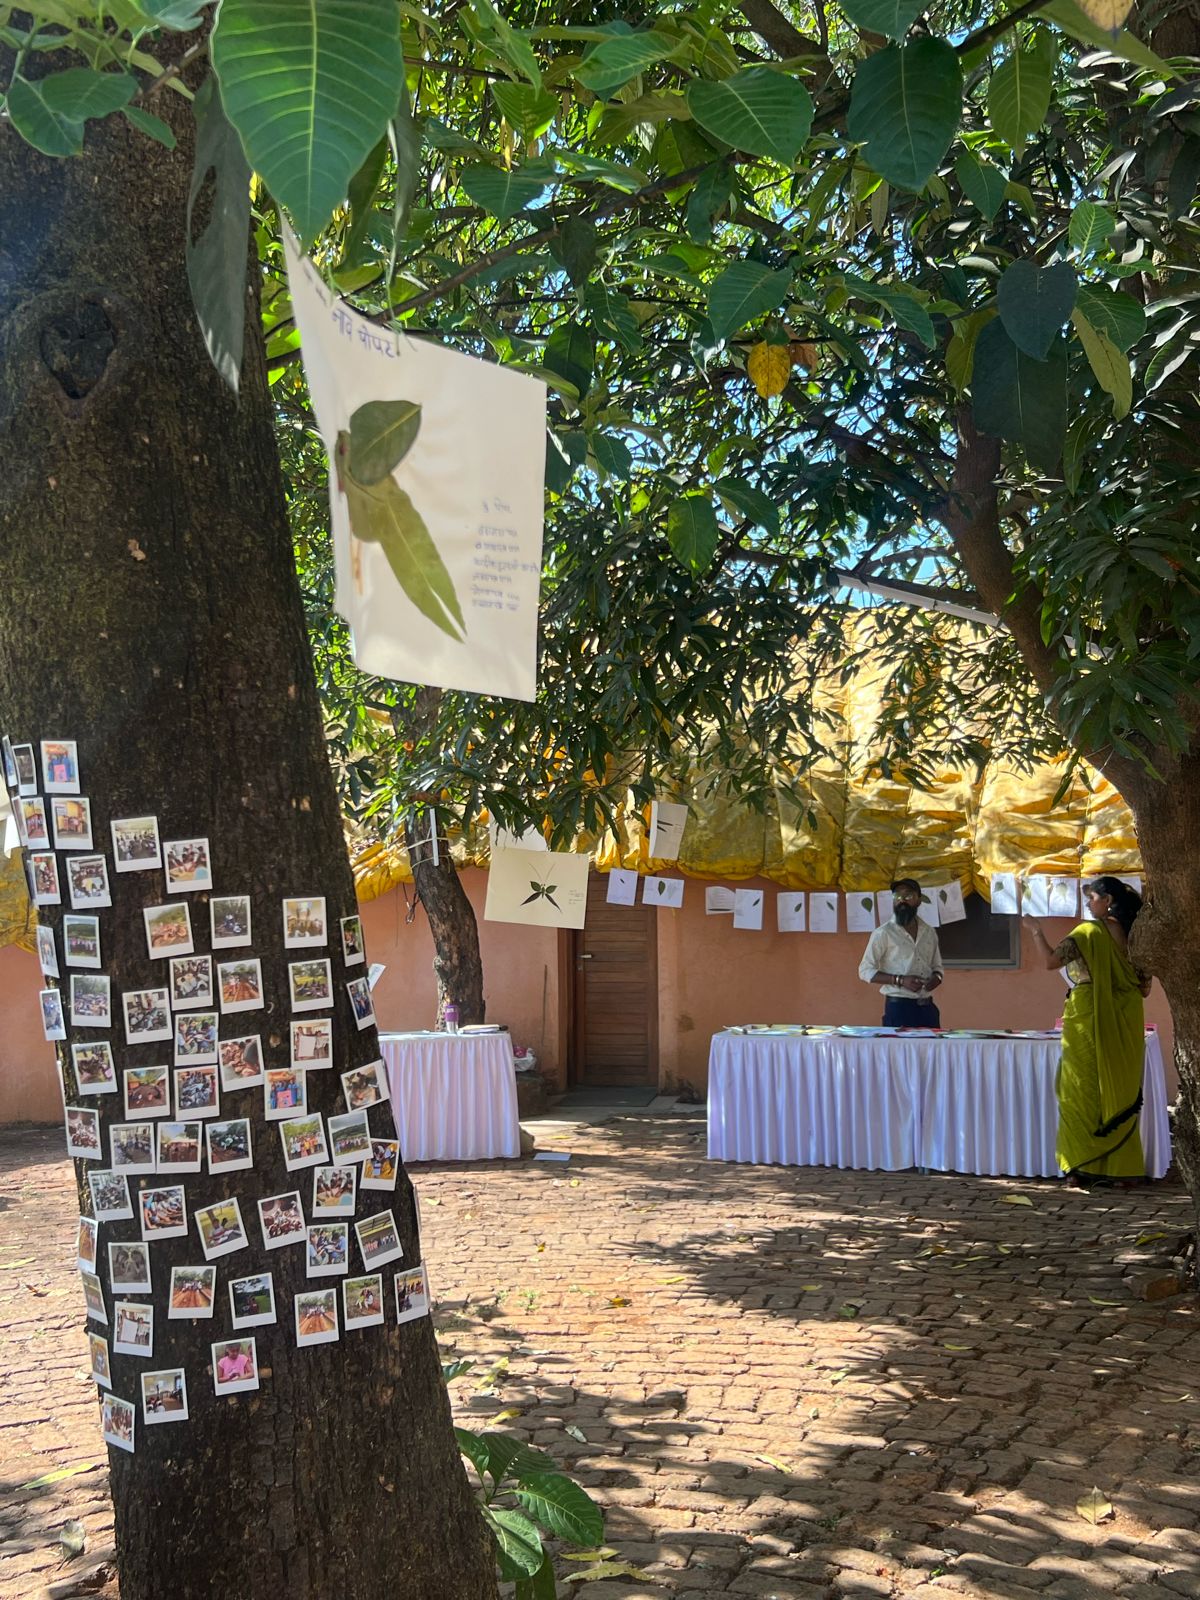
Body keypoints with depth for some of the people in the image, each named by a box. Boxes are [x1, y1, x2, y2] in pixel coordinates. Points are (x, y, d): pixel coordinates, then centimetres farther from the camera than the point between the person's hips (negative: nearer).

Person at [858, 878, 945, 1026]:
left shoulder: (929, 933, 12)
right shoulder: (883, 933, -4)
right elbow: (865, 971, -6)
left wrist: (936, 978, -3)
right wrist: (900, 980, -18)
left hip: (927, 1007, 5)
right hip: (898, 1007, -5)